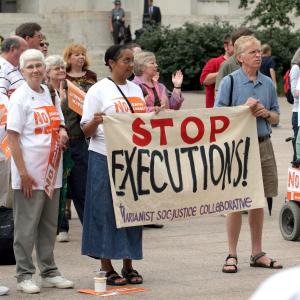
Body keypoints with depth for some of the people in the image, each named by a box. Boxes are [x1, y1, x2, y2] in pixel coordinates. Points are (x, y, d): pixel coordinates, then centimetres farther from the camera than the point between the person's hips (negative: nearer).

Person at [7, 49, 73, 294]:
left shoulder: (51, 94, 10)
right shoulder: (20, 98, -9)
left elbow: (60, 125, 22)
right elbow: (13, 138, -12)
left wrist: (62, 133, -3)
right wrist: (23, 173, -16)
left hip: (52, 171, 7)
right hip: (29, 173, -7)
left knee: (49, 225, 13)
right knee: (27, 226, -1)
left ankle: (49, 272, 23)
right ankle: (25, 276, 6)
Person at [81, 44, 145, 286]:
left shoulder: (136, 89, 13)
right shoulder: (98, 90, -5)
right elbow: (87, 131, -6)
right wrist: (96, 122, -27)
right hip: (105, 158, -6)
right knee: (106, 211, -2)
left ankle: (129, 266, 14)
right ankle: (107, 268, 4)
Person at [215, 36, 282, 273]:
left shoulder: (268, 83, 10)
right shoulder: (230, 82, -4)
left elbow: (276, 117, 17)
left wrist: (266, 113, -5)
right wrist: (245, 108, -16)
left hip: (263, 145, 5)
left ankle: (257, 253, 18)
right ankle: (232, 255, 4)